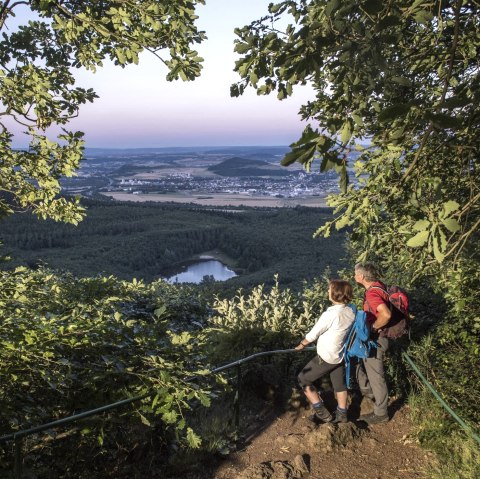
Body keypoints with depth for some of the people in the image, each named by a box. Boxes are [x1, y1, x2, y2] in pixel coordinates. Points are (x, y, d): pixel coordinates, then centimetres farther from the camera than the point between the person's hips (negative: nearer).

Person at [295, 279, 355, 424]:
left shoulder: (330, 314, -28)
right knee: (339, 384, 22)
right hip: (341, 355, 7)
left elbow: (313, 334, -17)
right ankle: (341, 414, 36)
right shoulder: (351, 312, -7)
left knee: (303, 379, 9)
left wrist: (302, 344, 1)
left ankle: (323, 414, 12)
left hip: (326, 357, -7)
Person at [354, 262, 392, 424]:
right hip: (369, 338, 10)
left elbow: (386, 314, -44)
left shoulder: (372, 293, -29)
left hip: (375, 339, -10)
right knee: (359, 359, 29)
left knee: (375, 375, 3)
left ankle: (381, 413, 18)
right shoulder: (378, 285, 1)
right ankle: (366, 390, 49)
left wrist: (373, 327, -27)